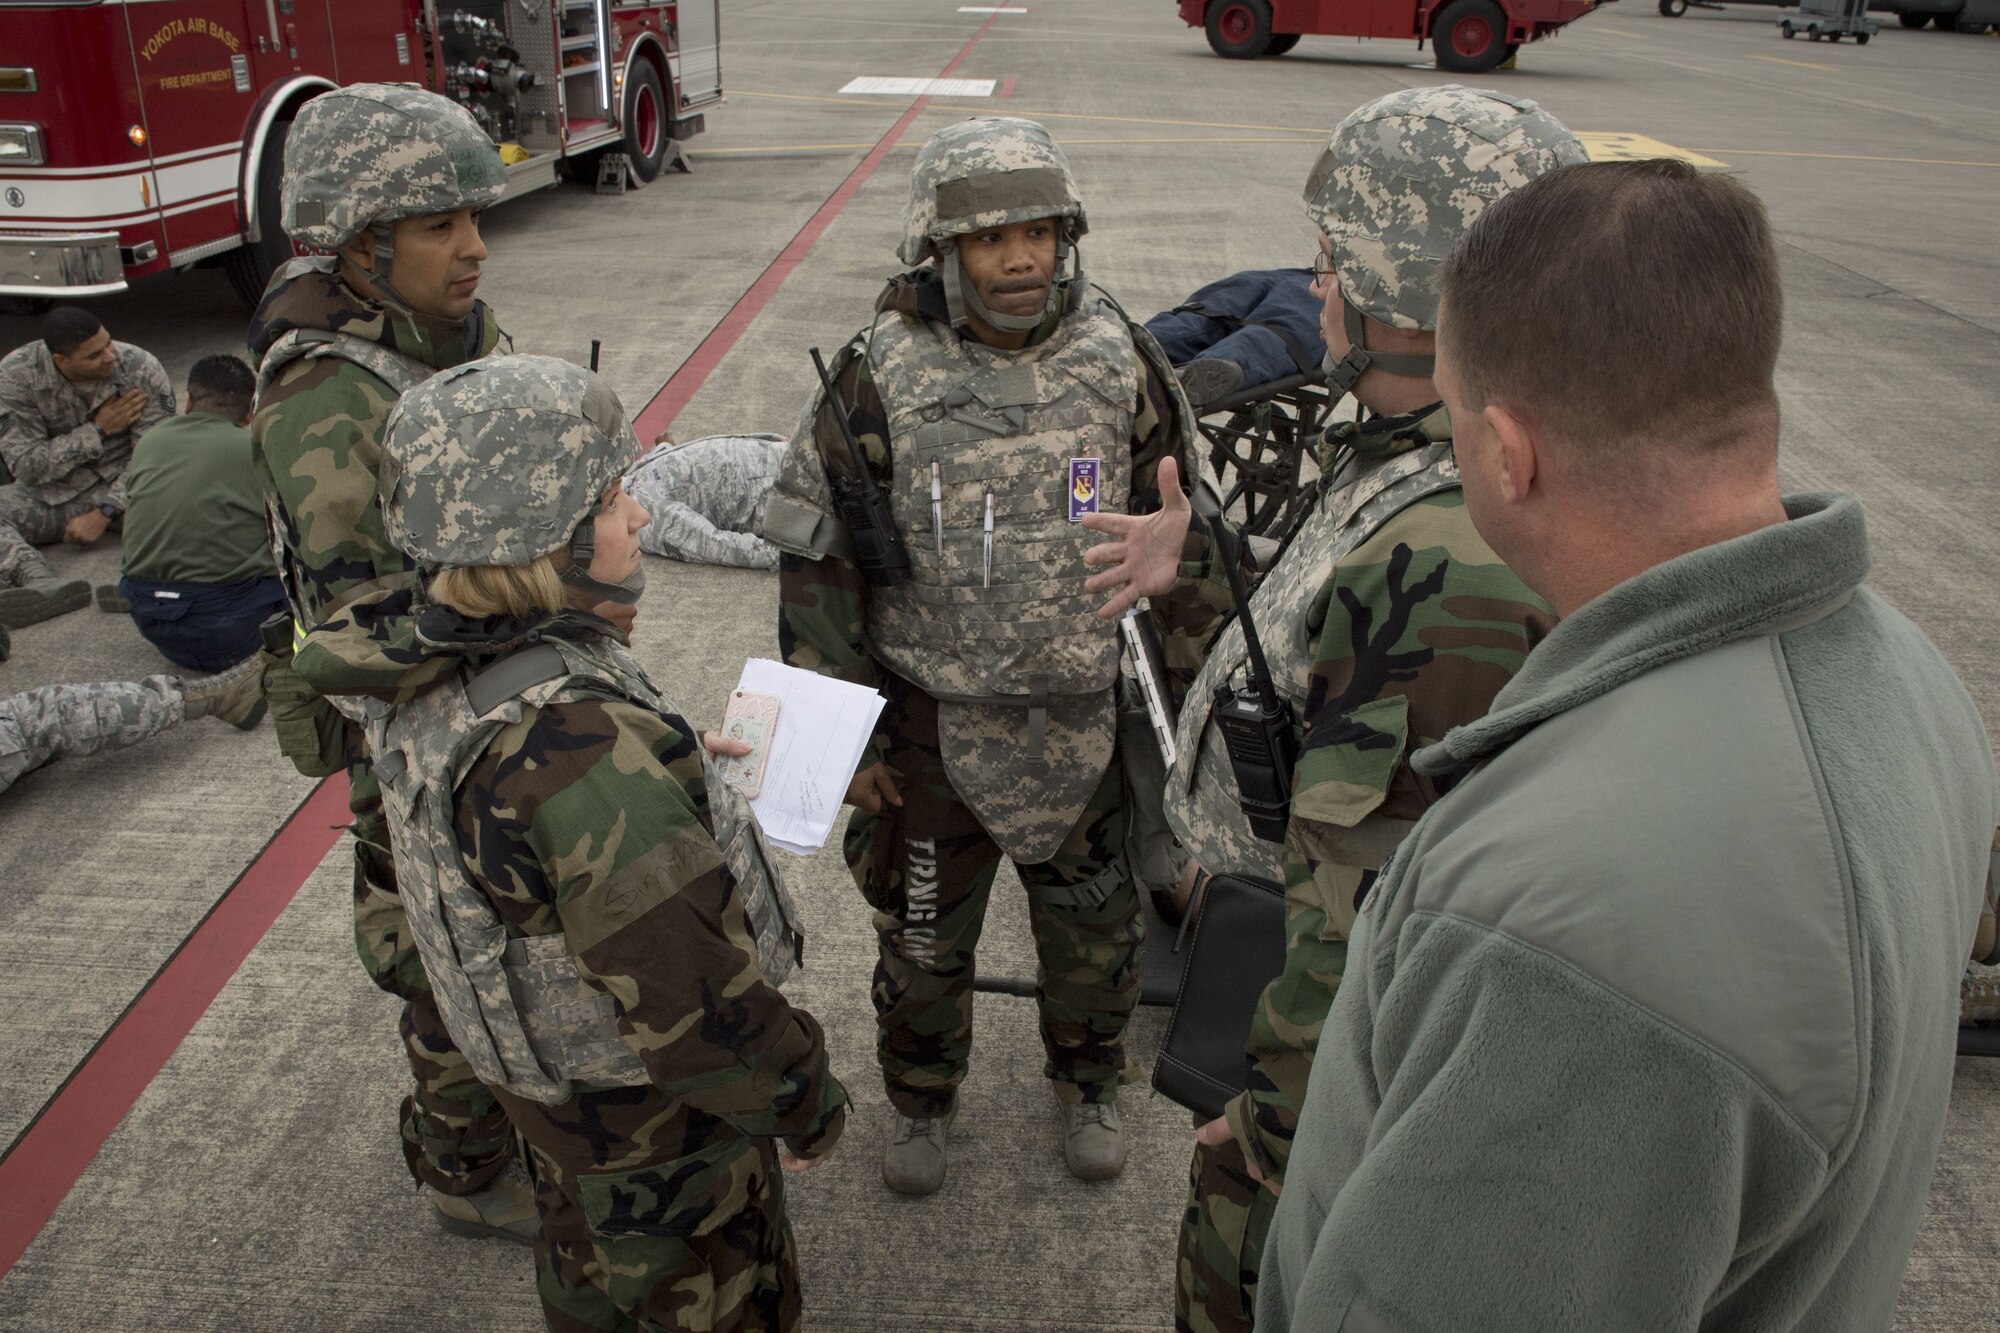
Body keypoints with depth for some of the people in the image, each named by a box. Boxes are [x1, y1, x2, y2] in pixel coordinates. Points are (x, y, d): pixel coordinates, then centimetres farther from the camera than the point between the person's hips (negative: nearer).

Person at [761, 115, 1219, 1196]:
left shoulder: (1121, 363, -7)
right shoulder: (879, 380, -13)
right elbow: (816, 566, -8)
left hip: (1087, 723, 2)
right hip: (930, 724, -1)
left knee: (1094, 922, 19)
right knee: (922, 930, 17)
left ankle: (1087, 1082, 47)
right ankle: (922, 1098, 44)